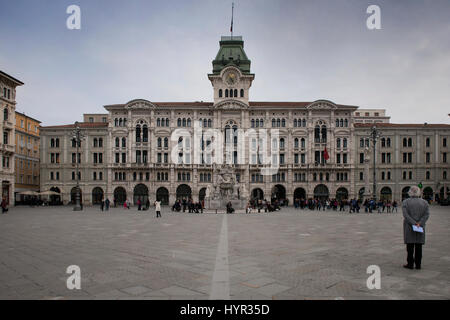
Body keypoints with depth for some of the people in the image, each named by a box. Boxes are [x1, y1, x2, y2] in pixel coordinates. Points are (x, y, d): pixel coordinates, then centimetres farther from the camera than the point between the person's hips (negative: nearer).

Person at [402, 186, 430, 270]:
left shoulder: (405, 202, -5)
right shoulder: (424, 202, 3)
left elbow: (405, 215, -14)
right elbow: (427, 215, -7)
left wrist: (414, 223, -14)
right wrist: (419, 223, -13)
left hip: (409, 227, -2)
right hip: (420, 228, 2)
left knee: (410, 245, 3)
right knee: (419, 246, 8)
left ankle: (410, 264, 5)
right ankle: (418, 264, 12)